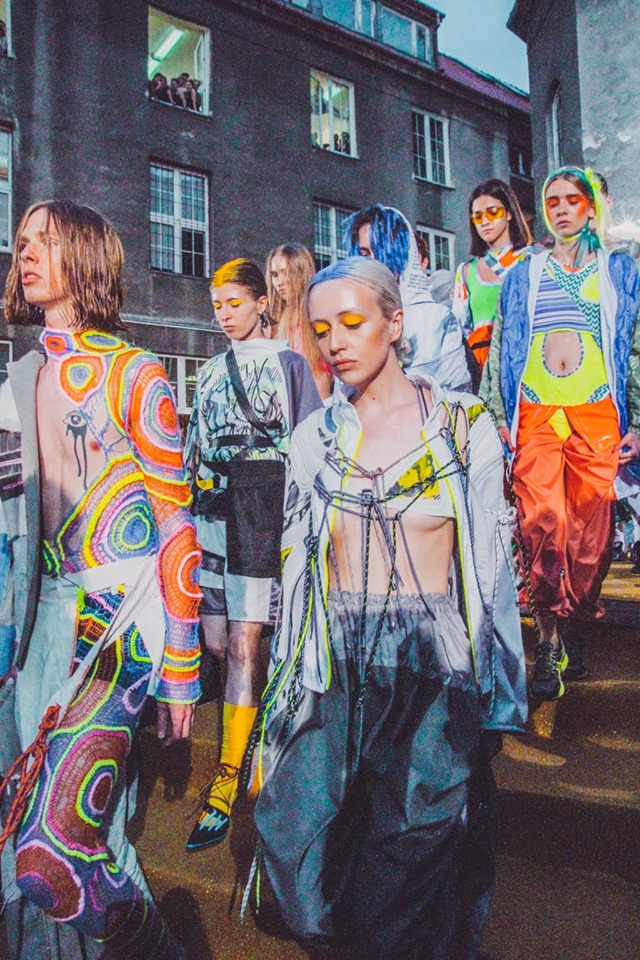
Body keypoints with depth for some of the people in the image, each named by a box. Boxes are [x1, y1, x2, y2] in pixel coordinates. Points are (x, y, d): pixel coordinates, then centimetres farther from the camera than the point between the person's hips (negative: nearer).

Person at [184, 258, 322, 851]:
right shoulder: (210, 372, 21)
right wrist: (190, 507, 15)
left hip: (262, 505, -6)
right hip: (211, 509, 6)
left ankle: (226, 782, 1)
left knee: (241, 643, -8)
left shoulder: (287, 362, 5)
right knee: (215, 640, 5)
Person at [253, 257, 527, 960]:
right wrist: (280, 705, 8)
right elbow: (297, 572, 9)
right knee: (303, 851, 0)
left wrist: (497, 703, 1)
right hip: (336, 672, 3)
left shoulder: (463, 424, -1)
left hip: (433, 669, -2)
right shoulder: (313, 439, 7)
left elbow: (492, 562, 1)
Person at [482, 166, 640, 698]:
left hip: (597, 414, 0)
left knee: (591, 532, -1)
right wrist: (497, 418, 3)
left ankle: (573, 628, 18)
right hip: (536, 414, 0)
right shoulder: (523, 275, 16)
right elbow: (500, 350, 13)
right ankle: (553, 642, -5)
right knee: (543, 524, -12)